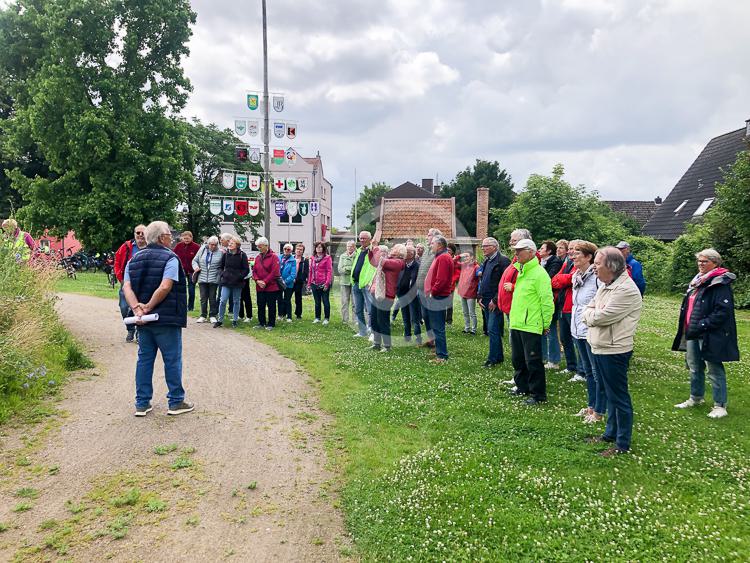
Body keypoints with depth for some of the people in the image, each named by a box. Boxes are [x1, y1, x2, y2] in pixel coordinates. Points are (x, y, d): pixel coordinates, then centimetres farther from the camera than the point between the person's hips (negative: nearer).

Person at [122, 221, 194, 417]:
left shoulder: (135, 259, 10)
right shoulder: (170, 258, -10)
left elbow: (126, 287, -3)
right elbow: (165, 287, -22)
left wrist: (137, 308, -13)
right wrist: (149, 307, -15)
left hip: (143, 320, 6)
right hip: (166, 319, -6)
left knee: (144, 359, 12)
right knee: (172, 360, 4)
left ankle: (142, 403, 15)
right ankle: (176, 402, 11)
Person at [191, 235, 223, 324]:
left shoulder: (220, 253, -2)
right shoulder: (202, 250, 6)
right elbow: (195, 260, 14)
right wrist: (196, 267, -4)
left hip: (214, 280, -2)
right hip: (202, 279, 2)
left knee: (212, 298, 4)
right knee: (203, 298, 8)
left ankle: (212, 316, 14)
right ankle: (203, 316, 17)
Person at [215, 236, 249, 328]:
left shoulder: (242, 255, -5)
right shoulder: (225, 254, 4)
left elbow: (246, 270, -4)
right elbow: (221, 266, 17)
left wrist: (239, 277, -12)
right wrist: (222, 275, 2)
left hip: (237, 282, -2)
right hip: (226, 282, 2)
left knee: (236, 301, 8)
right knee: (223, 301, -3)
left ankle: (234, 320, 19)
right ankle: (220, 320, 9)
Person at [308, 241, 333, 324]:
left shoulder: (327, 258, -4)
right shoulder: (313, 258, 12)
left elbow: (329, 271, -9)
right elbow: (311, 271, 13)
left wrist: (327, 283, -16)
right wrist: (309, 283, 10)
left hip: (324, 284, -5)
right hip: (315, 284, 5)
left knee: (325, 301, 2)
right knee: (317, 302, 12)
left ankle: (326, 318, 11)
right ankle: (317, 318, 21)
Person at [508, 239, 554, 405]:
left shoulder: (539, 273, -15)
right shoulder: (520, 271, 14)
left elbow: (547, 301, -16)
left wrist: (546, 323, -12)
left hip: (531, 325, -9)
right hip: (516, 323, 9)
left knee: (533, 361, -2)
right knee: (518, 359, 18)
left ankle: (538, 394, 9)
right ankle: (522, 387, 33)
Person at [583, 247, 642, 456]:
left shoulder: (626, 290, -20)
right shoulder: (605, 286, 12)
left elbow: (602, 317, -24)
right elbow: (588, 311, 10)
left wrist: (590, 314, -4)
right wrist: (593, 315, -10)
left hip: (614, 351, -9)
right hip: (599, 348, 9)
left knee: (619, 397, 0)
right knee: (610, 394, 20)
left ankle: (622, 443, 10)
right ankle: (611, 433, 33)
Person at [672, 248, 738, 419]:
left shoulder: (720, 284, -15)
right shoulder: (697, 281, 13)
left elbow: (723, 311, -22)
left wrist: (702, 325, -22)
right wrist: (687, 327, 12)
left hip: (711, 336, -9)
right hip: (692, 334, 9)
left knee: (714, 370, 1)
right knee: (694, 368, 19)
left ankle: (720, 405, 12)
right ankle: (695, 398, 34)